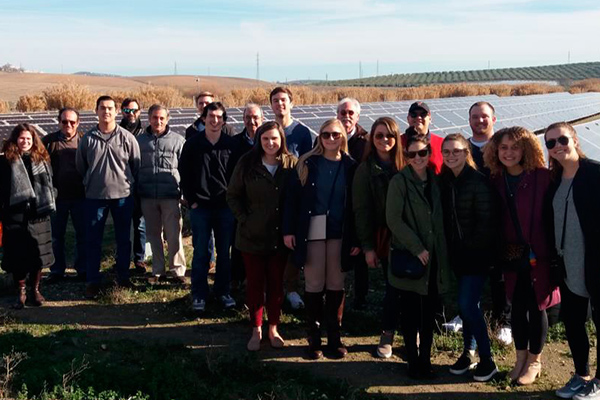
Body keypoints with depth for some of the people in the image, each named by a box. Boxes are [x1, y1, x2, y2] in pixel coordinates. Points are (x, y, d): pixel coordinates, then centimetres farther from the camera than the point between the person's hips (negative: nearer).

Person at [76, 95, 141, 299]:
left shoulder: (127, 137, -4)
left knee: (123, 239, 11)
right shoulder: (87, 139, -2)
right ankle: (93, 281, 15)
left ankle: (123, 275, 26)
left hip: (123, 195, 0)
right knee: (93, 240, 5)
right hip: (95, 196, 0)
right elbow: (80, 166, 9)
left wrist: (129, 183, 7)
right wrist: (91, 183, 12)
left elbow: (136, 165, 3)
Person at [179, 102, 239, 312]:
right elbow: (184, 174, 5)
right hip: (200, 206, -1)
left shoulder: (231, 144, 3)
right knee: (200, 252, 3)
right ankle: (199, 294, 12)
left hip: (225, 206, 1)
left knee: (224, 252, 8)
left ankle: (223, 291, 20)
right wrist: (191, 200, -2)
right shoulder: (192, 144, 2)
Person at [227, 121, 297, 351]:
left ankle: (273, 329, 25)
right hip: (252, 236, 0)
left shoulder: (291, 164, -3)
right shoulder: (247, 164, -4)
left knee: (276, 284, 10)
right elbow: (233, 195, 3)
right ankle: (256, 330, 22)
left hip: (280, 237, 0)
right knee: (255, 284, 9)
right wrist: (244, 218, -6)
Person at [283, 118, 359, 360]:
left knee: (336, 285, 8)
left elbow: (354, 204, 2)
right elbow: (292, 197, -2)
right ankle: (314, 339, 16)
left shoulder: (350, 166, 2)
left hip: (339, 235, 1)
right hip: (311, 233, -1)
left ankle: (335, 338, 19)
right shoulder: (307, 163, -1)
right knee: (314, 285, 5)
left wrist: (356, 239, -2)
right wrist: (289, 230, -8)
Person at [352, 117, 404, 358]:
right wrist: (368, 246, -6)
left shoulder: (404, 165, 5)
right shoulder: (366, 169, 0)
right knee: (393, 287, -1)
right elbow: (361, 210, -2)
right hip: (384, 237, -2)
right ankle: (387, 336, 16)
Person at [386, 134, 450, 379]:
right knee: (410, 311, 2)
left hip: (435, 258, 5)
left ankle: (425, 359, 18)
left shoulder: (435, 181, 11)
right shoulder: (400, 181, -5)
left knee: (429, 312, 8)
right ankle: (413, 361, 12)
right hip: (409, 257, -4)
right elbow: (393, 219, -11)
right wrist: (417, 248, -14)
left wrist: (441, 251, 8)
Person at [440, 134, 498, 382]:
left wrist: (471, 248, -12)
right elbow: (446, 219, 9)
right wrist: (450, 250, 3)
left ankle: (487, 360, 5)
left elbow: (486, 221, -14)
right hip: (457, 256, 6)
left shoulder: (478, 182, -12)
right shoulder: (445, 181, 6)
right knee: (465, 305, 12)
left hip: (476, 255, -6)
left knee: (468, 305, -8)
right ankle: (469, 353, 24)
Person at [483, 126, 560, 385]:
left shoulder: (542, 178, -13)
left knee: (536, 306, 8)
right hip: (512, 255, 4)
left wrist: (554, 253, -15)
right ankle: (521, 357, 30)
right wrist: (499, 253, 2)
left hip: (538, 254, -4)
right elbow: (497, 219, 6)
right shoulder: (498, 181, 2)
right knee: (517, 306, 13)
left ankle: (534, 361, 25)